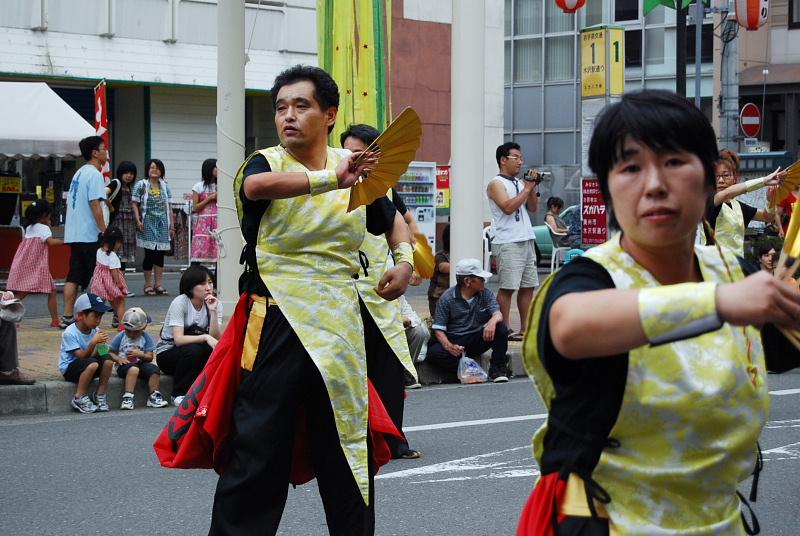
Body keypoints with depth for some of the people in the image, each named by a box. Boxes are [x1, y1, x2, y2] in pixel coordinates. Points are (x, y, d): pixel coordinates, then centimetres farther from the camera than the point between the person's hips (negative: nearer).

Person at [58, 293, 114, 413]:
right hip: (69, 368, -6)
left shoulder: (95, 330, 0)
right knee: (92, 364, -36)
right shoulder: (70, 333, -20)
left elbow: (93, 354, -5)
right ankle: (79, 399, -20)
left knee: (108, 360, -20)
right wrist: (93, 342, -35)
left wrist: (100, 344, -24)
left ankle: (100, 395, -7)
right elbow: (82, 356, -24)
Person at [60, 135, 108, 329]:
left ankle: (67, 317, 3)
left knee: (73, 277, 6)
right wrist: (104, 231, -17)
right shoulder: (94, 174, -12)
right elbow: (95, 205, -18)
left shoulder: (79, 173, 17)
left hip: (74, 233, 9)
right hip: (90, 235, -9)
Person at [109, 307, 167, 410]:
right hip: (124, 365, -3)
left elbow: (149, 357, 1)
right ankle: (127, 397, -42)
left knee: (155, 369, -26)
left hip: (140, 363, 3)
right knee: (133, 369, -38)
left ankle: (154, 397, -14)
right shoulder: (120, 337, 3)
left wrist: (139, 354, -18)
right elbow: (111, 353, 5)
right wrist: (118, 359, -15)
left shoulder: (145, 338, 6)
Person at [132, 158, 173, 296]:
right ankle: (148, 285, 2)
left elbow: (168, 207, 14)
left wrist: (172, 225, 11)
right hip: (148, 223, -4)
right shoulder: (141, 185, 1)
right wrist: (138, 220, -13)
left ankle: (158, 285, 8)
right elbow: (135, 204, -1)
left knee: (160, 255, 4)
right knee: (149, 254, -5)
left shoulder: (165, 186, 13)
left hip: (162, 224, 4)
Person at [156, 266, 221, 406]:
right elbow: (178, 339, -29)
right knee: (192, 350, -34)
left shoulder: (215, 304, -6)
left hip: (193, 354, 4)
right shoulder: (180, 302, -19)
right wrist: (205, 337, -41)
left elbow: (215, 338, -18)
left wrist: (213, 311, -27)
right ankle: (179, 395, -16)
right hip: (167, 354, -4)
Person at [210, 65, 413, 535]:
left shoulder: (356, 169, 9)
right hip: (279, 322, -4)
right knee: (260, 448, -4)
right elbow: (257, 184, -30)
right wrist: (330, 180, -41)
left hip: (341, 324, 4)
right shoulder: (267, 163, -4)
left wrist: (404, 259, 6)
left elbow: (391, 221, 26)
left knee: (349, 450, 12)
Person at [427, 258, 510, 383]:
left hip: (478, 339, 2)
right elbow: (438, 329, -8)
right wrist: (449, 346, -28)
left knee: (501, 329, -24)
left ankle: (497, 369, -11)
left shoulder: (486, 294, 5)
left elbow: (498, 314, -8)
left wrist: (492, 321, -35)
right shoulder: (447, 298, -6)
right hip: (455, 341, -2)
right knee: (433, 353, -31)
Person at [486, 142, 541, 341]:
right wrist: (527, 188, -11)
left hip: (526, 240, 8)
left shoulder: (519, 182, 19)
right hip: (508, 244, -8)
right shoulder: (496, 184, -4)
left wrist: (533, 188, 5)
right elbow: (508, 207, -18)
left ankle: (524, 329, 12)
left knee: (528, 286, 7)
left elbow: (532, 208, 19)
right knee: (507, 287, -8)